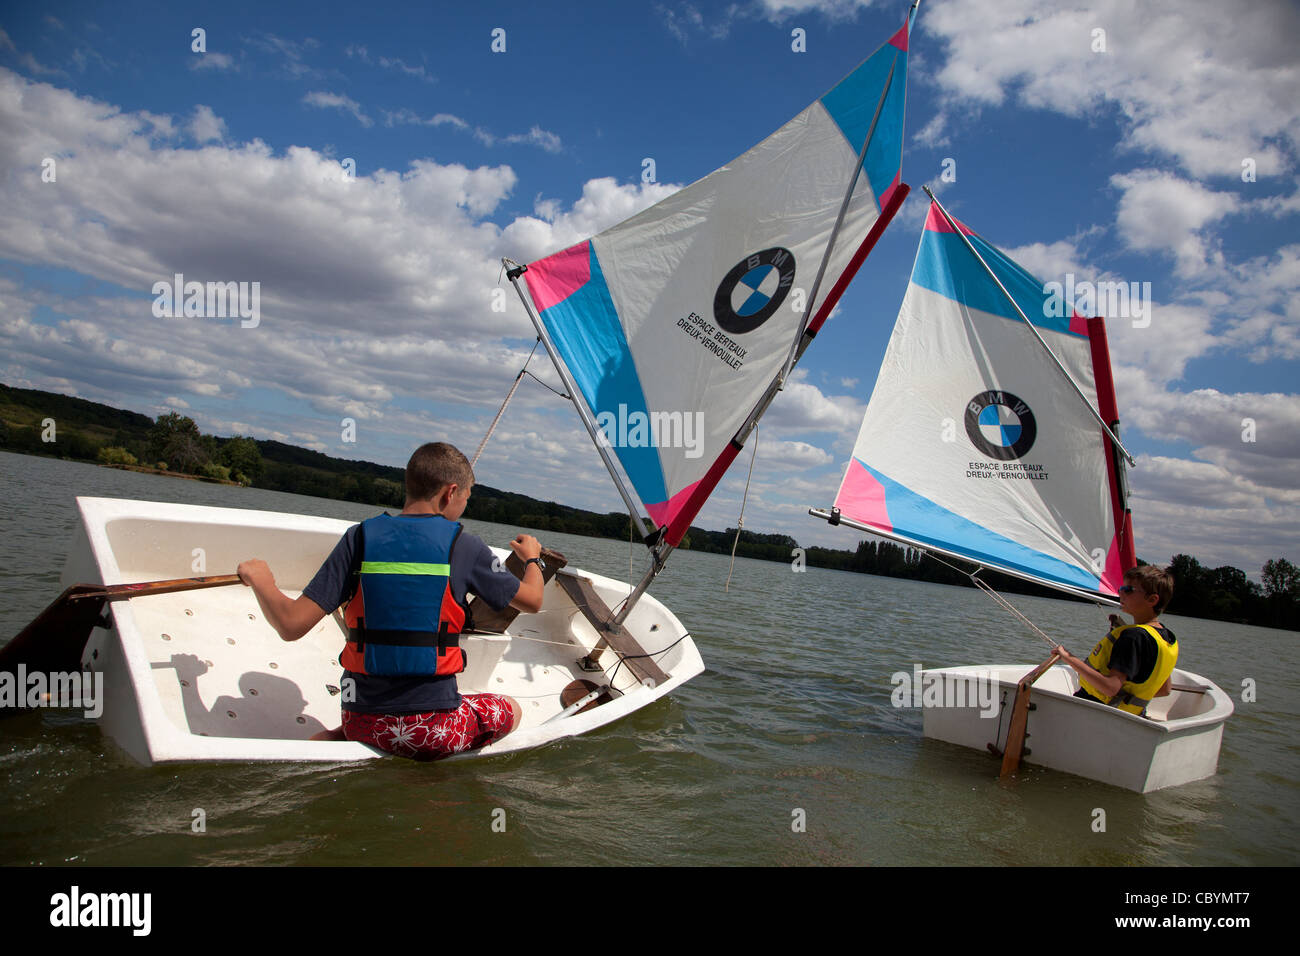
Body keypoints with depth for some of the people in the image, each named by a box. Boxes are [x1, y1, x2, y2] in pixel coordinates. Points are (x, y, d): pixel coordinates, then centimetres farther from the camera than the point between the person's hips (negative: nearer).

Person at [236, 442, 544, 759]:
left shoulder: (360, 537, -3)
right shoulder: (464, 546, -7)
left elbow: (291, 625, -7)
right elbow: (532, 601, 7)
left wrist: (260, 580, 13)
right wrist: (532, 558, 29)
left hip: (363, 721, 4)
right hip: (436, 729, -3)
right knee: (511, 709, 25)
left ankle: (328, 740, 8)